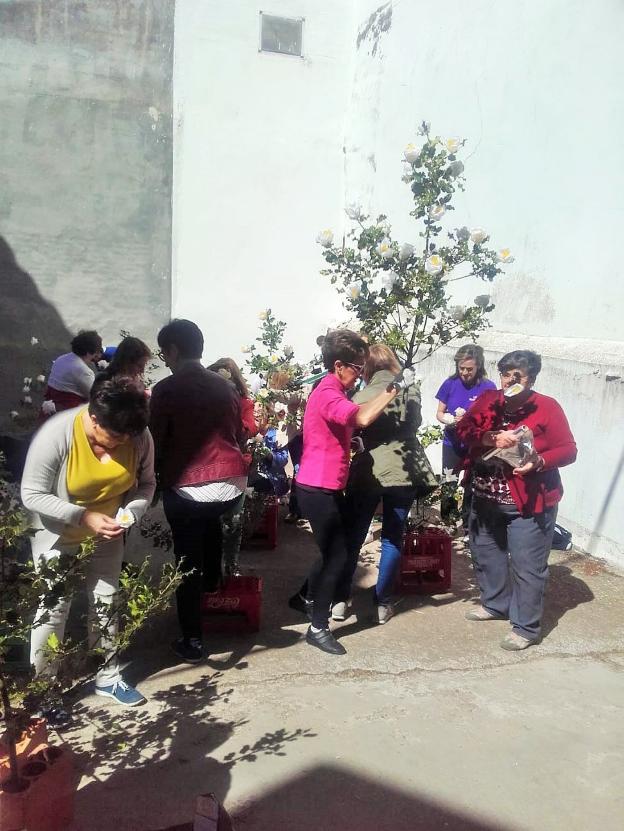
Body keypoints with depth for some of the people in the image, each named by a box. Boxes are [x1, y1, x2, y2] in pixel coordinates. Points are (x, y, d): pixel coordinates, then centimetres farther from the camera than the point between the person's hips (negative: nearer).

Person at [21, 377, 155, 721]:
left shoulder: (139, 436, -21)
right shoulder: (56, 435, -31)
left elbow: (146, 484, -7)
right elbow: (32, 495, -25)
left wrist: (130, 512, -26)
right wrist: (84, 517, -34)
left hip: (107, 533, 4)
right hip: (57, 532, -4)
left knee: (105, 602, 13)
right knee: (54, 607, 0)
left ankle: (107, 677, 30)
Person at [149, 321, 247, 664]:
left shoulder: (166, 389, -9)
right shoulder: (225, 386, 8)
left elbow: (155, 442, -5)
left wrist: (157, 478, 13)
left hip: (187, 487, -5)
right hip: (231, 482, 6)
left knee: (187, 562, 7)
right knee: (211, 522, 36)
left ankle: (192, 641, 14)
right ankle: (212, 579, 48)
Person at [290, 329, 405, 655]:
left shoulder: (334, 392, 15)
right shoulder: (327, 394, -21)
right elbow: (362, 418, -35)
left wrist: (385, 395, 7)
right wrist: (389, 394, -21)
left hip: (328, 488, 10)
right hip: (318, 490, -10)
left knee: (335, 550, 21)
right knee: (337, 555, -3)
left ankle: (305, 598, 39)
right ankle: (318, 628, 9)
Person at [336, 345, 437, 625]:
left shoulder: (361, 396, -3)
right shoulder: (410, 390, -1)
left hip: (366, 473, 0)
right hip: (403, 472, 0)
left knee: (354, 538, 12)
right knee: (392, 539, 11)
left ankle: (340, 600, 16)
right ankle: (382, 604, 15)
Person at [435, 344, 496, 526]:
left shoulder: (488, 387, -10)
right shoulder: (451, 384, -3)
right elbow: (440, 413, 4)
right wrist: (448, 419, -19)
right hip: (452, 444, 2)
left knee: (471, 487, 10)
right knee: (448, 487, 9)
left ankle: (467, 525, 26)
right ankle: (445, 523, 27)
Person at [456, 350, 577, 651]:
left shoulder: (547, 407, -12)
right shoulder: (487, 400, -1)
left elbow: (568, 450, -10)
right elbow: (463, 429, -10)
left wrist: (539, 462, -27)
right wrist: (492, 438, -28)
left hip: (529, 501, -5)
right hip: (485, 498, 6)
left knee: (527, 565, 0)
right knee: (485, 552, 21)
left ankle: (526, 628, 16)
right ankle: (496, 604, 43)